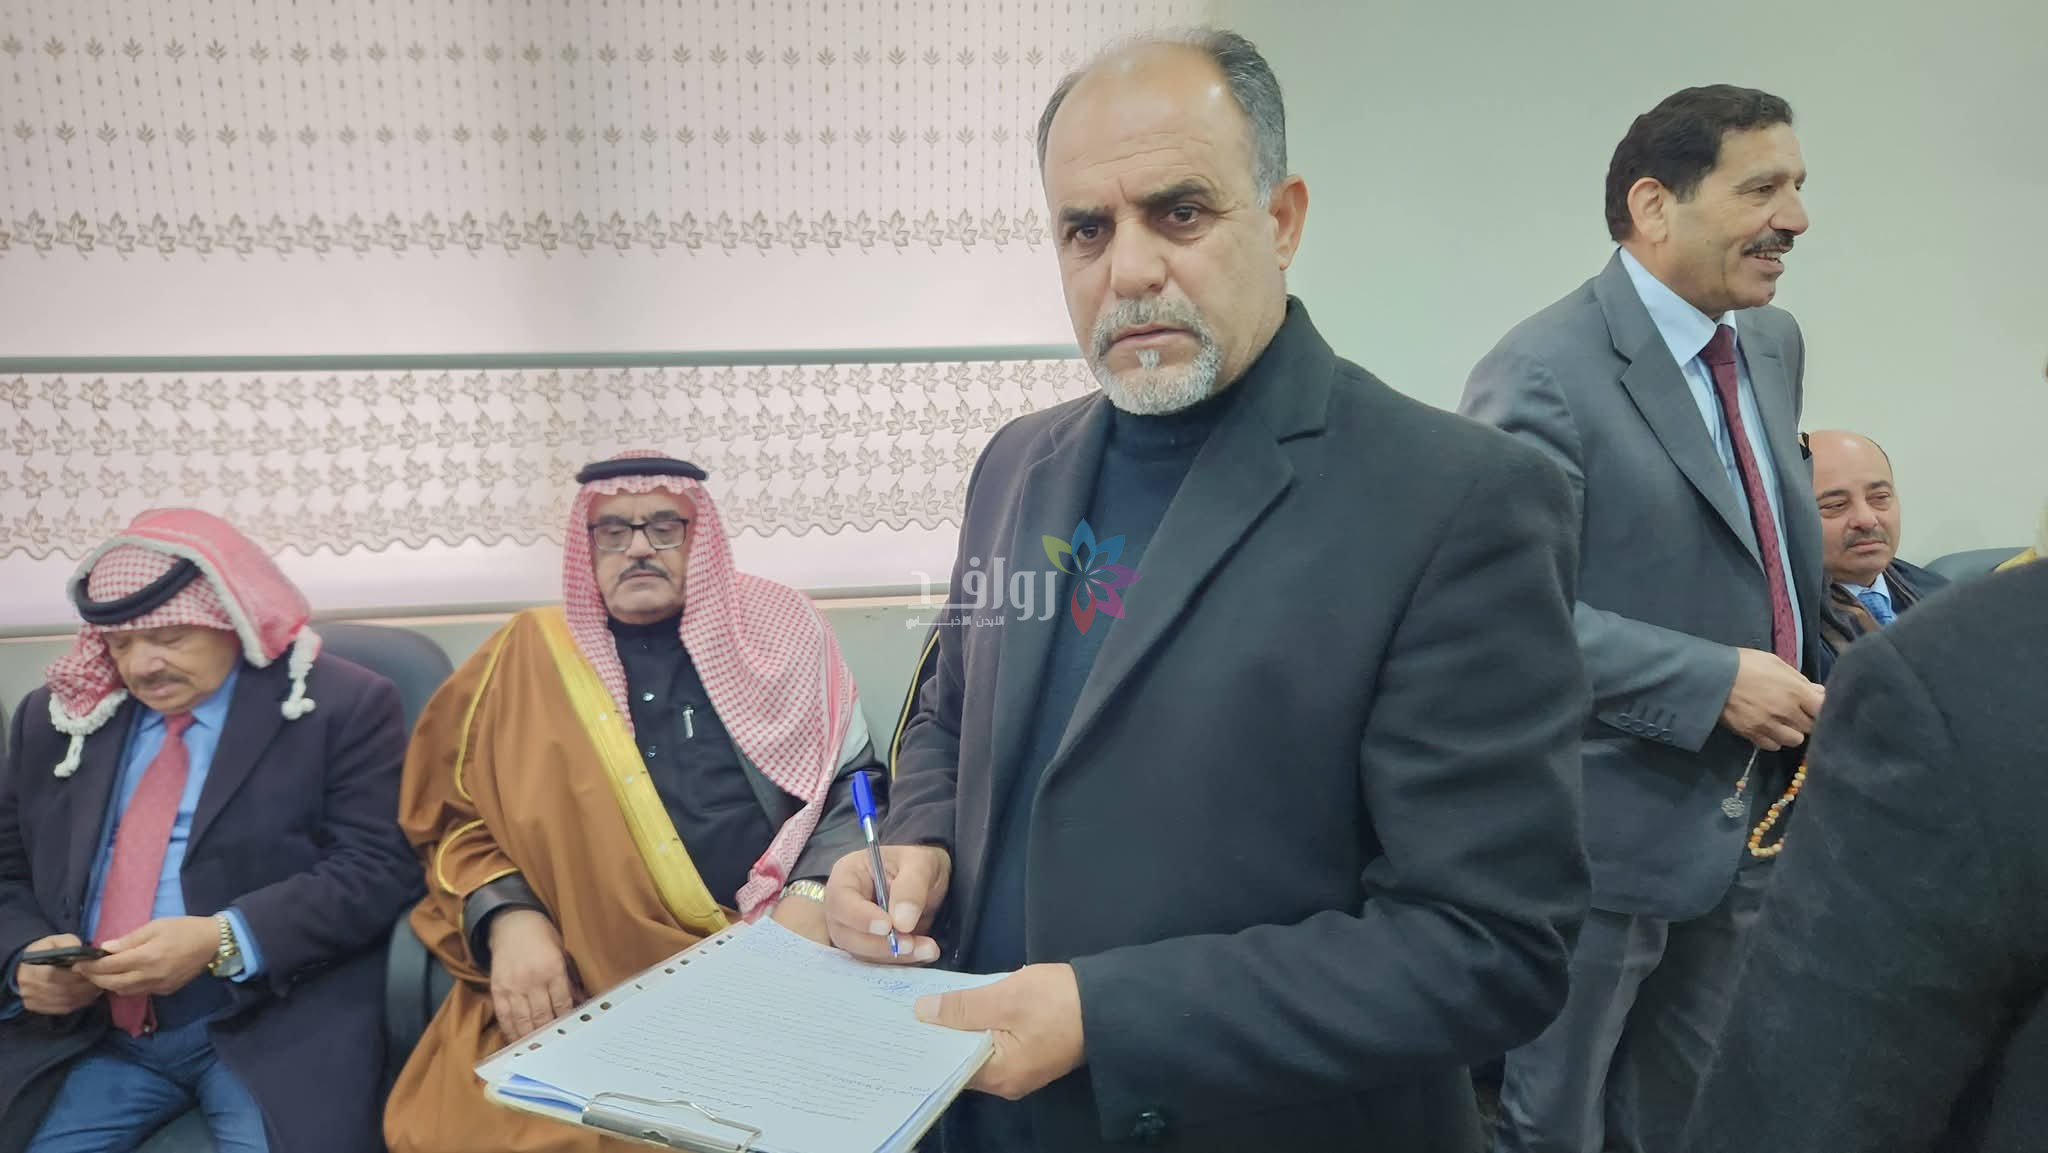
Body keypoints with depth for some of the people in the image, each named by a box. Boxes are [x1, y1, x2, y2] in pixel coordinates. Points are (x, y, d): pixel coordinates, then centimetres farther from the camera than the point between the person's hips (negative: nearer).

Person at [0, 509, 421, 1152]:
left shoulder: (342, 707, -3)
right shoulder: (55, 718, 15)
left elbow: (378, 868, -9)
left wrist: (223, 941, -20)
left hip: (275, 1023, -4)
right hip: (87, 1031, 5)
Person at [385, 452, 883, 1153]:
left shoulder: (776, 630, 10)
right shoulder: (529, 655, 12)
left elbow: (853, 786, 7)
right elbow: (455, 817, 11)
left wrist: (812, 898, -10)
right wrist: (509, 919, -8)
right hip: (571, 984, 1)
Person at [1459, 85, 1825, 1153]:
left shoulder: (1774, 344, 8)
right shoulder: (1545, 372, -19)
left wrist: (1815, 687, 10)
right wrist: (1715, 682, -24)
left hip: (1746, 819, 8)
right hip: (1601, 830, -8)